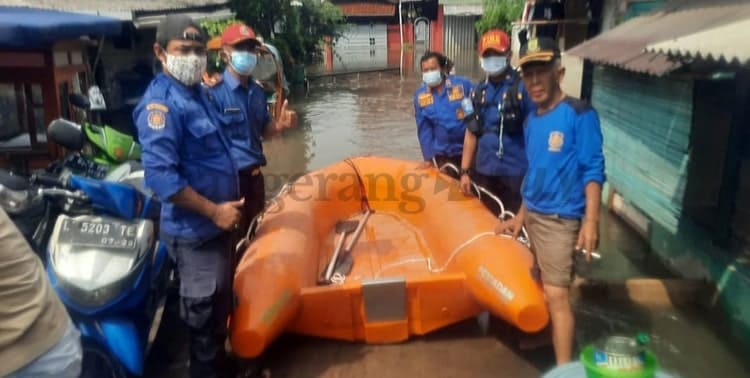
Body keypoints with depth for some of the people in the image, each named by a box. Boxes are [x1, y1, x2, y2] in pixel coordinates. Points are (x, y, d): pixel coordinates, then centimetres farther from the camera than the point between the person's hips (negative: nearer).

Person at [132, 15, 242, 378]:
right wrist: (214, 211, -22)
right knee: (203, 312, 5)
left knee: (221, 303, 24)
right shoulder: (162, 102, -19)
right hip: (194, 230, -10)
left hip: (215, 224, 10)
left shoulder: (196, 93, 10)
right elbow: (160, 175, -28)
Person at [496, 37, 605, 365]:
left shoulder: (579, 114, -11)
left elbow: (593, 171, -13)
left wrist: (590, 221, -21)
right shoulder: (532, 119, 10)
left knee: (555, 294, -10)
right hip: (533, 215, 7)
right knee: (542, 291, 15)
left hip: (560, 218, -7)